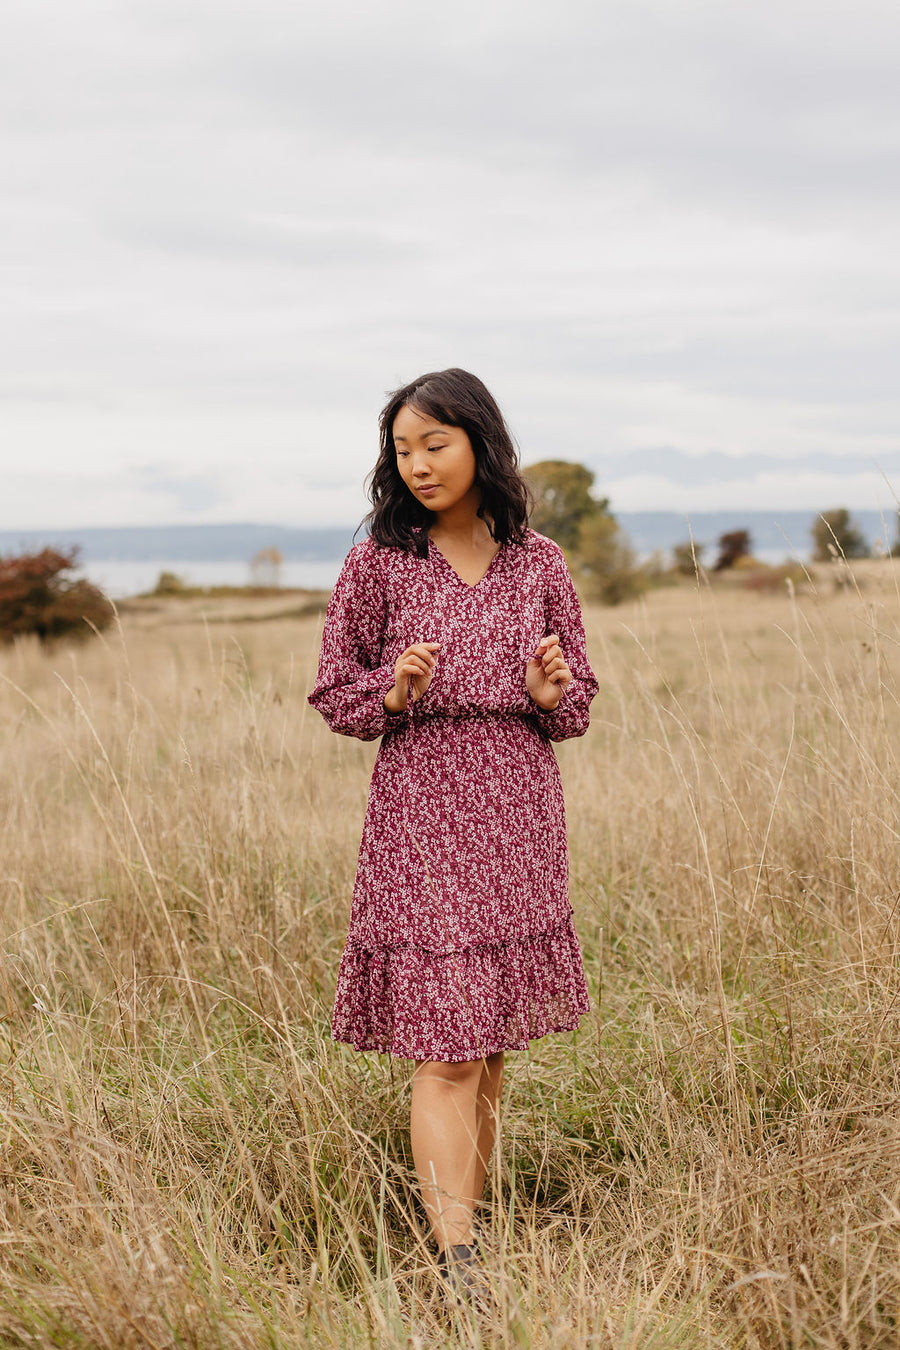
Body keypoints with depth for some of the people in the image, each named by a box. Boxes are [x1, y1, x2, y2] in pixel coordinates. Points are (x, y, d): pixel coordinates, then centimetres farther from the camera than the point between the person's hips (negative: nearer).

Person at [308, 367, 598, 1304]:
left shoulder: (538, 565, 6)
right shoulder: (377, 564, -1)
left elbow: (580, 701, 11)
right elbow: (333, 694, 4)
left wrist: (549, 693, -11)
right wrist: (395, 693, -16)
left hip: (521, 812, 4)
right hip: (422, 810, -3)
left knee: (491, 1048, 12)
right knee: (445, 1051, -8)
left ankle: (465, 1219, 25)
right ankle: (459, 1267, -8)